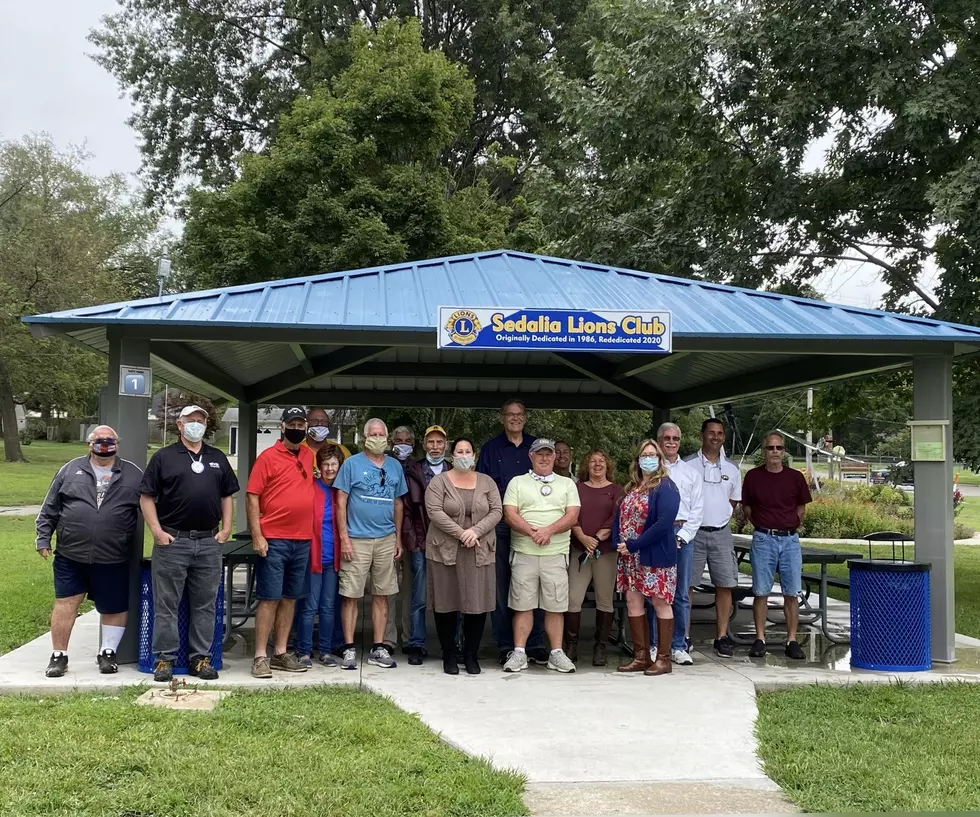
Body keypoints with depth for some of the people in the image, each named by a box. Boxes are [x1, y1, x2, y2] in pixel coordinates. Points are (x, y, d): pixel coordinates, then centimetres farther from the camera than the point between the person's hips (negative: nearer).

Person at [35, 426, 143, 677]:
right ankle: (59, 656, 15)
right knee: (65, 605, 3)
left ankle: (107, 653, 22)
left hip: (113, 560, 0)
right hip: (70, 556, 0)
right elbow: (50, 509, 8)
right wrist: (43, 539, 5)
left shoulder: (133, 475, 4)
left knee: (114, 608, 7)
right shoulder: (70, 470, 5)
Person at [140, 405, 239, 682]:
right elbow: (146, 497, 1)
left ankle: (201, 657, 15)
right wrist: (156, 530, -9)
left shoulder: (218, 459, 14)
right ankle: (165, 658, 9)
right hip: (172, 541, -3)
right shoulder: (164, 457, 3)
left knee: (205, 604, 7)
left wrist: (226, 529, 5)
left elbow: (227, 496, 17)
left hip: (209, 542, 3)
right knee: (166, 604, 1)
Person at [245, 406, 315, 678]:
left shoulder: (309, 455, 11)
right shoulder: (268, 457, -6)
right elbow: (252, 497, -8)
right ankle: (260, 656, 2)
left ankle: (281, 653, 19)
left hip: (302, 540, 6)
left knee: (290, 598, 11)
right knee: (269, 598, -3)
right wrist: (257, 536, -14)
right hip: (274, 540, -6)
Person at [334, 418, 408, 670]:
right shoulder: (352, 464, -1)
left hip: (386, 540, 4)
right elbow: (341, 502, -3)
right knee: (351, 595, -1)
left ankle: (378, 648, 16)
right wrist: (344, 537, -9)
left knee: (381, 596, 8)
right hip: (357, 539, -4)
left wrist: (398, 538, 12)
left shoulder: (395, 466, 11)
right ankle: (349, 649, 6)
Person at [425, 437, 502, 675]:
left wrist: (476, 531, -12)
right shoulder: (439, 481, 2)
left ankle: (471, 655, 13)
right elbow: (434, 512, -9)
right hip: (445, 550, -2)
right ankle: (449, 656, 13)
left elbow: (496, 511, 3)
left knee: (478, 603, 0)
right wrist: (461, 533, -15)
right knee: (446, 604, 1)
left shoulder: (487, 482, 10)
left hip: (479, 552, 2)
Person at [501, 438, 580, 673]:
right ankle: (519, 653, 8)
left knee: (555, 606, 3)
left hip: (556, 554, 1)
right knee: (522, 605, 2)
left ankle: (556, 653, 11)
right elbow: (510, 514, -2)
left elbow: (572, 515, 1)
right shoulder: (517, 483, 9)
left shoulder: (567, 484, 12)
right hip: (524, 552, -1)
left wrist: (549, 530, -15)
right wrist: (532, 532, -16)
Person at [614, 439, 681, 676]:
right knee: (633, 601, 7)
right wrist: (619, 544, -4)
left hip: (656, 556, -7)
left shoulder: (665, 487, -9)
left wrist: (633, 545, -18)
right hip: (630, 557, 7)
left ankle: (663, 659, 7)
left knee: (660, 603, 0)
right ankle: (641, 657, 16)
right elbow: (618, 517, 15)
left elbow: (663, 523, -19)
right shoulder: (631, 487, 15)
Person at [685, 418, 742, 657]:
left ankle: (722, 637, 9)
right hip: (693, 532, -3)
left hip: (721, 533, 3)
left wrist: (720, 517, 9)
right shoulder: (688, 465, -1)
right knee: (686, 585, -3)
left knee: (725, 585, 1)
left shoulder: (732, 469, 11)